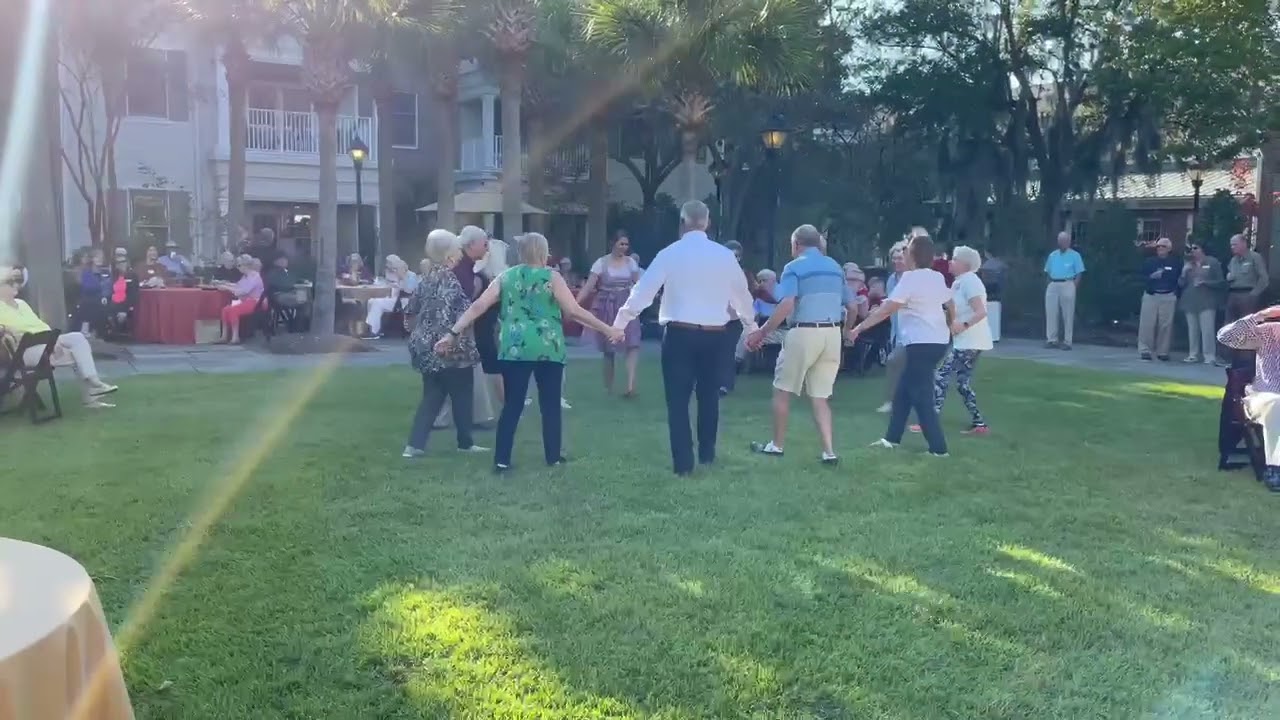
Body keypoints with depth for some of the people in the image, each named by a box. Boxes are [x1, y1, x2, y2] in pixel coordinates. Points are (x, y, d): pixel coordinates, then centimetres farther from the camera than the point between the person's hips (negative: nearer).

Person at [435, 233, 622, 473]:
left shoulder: (505, 277, 8)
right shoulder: (551, 277, -1)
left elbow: (478, 306, 2)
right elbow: (575, 311, -7)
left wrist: (453, 333, 4)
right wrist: (609, 330, -2)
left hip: (514, 348, 3)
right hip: (548, 348, -2)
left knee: (512, 404, 6)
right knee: (550, 404, 10)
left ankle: (501, 459, 4)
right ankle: (553, 456, 17)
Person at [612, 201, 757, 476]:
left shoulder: (669, 253, -3)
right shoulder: (725, 255, 3)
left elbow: (644, 289, -3)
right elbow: (741, 293, 13)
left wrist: (620, 322, 5)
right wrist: (751, 325, 29)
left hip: (679, 334, -3)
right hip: (715, 335, 3)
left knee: (678, 400, 3)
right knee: (709, 396, 18)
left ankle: (683, 462, 2)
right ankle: (707, 454, 28)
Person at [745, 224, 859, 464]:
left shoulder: (794, 267, -4)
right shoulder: (835, 267, 15)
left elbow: (786, 306, -18)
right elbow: (853, 306, 14)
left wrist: (761, 333, -13)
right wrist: (845, 332, 31)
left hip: (804, 333, -5)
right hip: (832, 334, 6)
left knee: (782, 390, 11)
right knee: (819, 396, 11)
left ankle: (777, 445, 20)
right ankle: (829, 451, 2)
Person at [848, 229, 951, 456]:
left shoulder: (911, 277, -13)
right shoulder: (937, 277, 11)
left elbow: (885, 310, -17)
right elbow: (950, 303, 25)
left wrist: (858, 328, -13)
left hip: (922, 343, -9)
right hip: (938, 340, 9)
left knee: (921, 397, -3)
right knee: (903, 391, 17)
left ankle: (938, 448, -2)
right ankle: (892, 438, 24)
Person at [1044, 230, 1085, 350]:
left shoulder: (1075, 255, 2)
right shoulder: (1052, 255, 14)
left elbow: (1079, 274, -1)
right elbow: (1047, 272, 19)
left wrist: (1073, 288, -9)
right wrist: (1051, 283, 6)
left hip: (1067, 285, -4)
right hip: (1053, 286, 4)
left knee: (1068, 315, -3)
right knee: (1051, 313, 1)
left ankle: (1067, 341, 0)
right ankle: (1052, 339, 7)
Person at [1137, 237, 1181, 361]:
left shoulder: (1175, 263, 8)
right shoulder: (1149, 261, 8)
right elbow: (1140, 277, 6)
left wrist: (1176, 292, -4)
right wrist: (1151, 277, -12)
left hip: (1168, 297, 0)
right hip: (1151, 295, 0)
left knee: (1166, 325, -1)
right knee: (1147, 323, -6)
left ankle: (1163, 352, 6)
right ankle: (1144, 350, -3)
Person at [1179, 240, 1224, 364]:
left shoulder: (1213, 262, 1)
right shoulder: (1188, 264, 14)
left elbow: (1221, 282, 0)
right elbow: (1181, 284, 12)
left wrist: (1204, 282, -12)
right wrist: (1184, 273, -5)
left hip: (1207, 302, -5)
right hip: (1190, 302, 5)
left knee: (1207, 330, -10)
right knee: (1192, 330, 7)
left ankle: (1209, 357, -8)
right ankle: (1193, 355, 14)